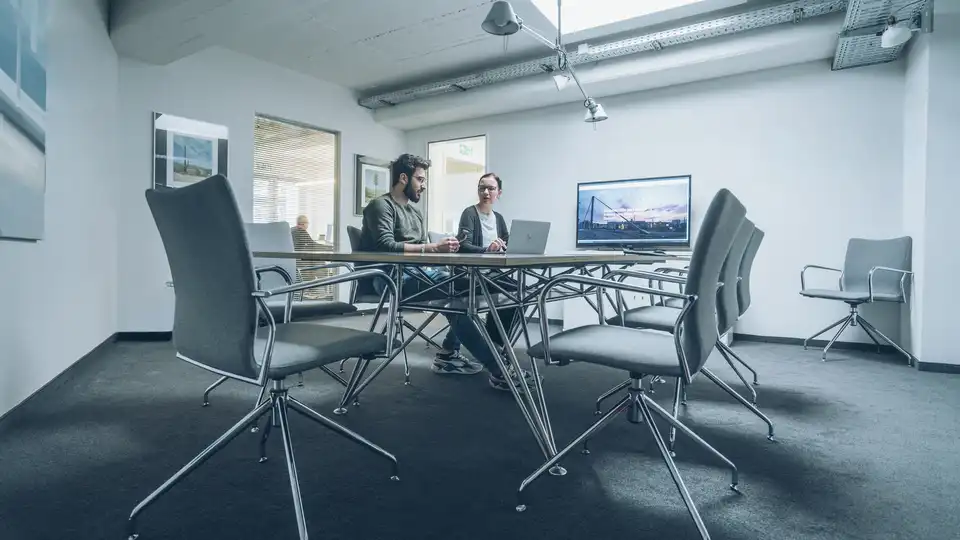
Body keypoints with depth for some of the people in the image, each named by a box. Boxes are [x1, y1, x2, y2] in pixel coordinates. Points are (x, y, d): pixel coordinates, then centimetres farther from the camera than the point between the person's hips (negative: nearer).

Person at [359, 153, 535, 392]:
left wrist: (442, 247, -5)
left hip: (418, 271, 9)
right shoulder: (381, 205, -5)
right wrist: (433, 247, -24)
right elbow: (386, 245, -20)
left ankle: (449, 353, -2)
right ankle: (498, 371, -28)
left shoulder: (415, 210, 22)